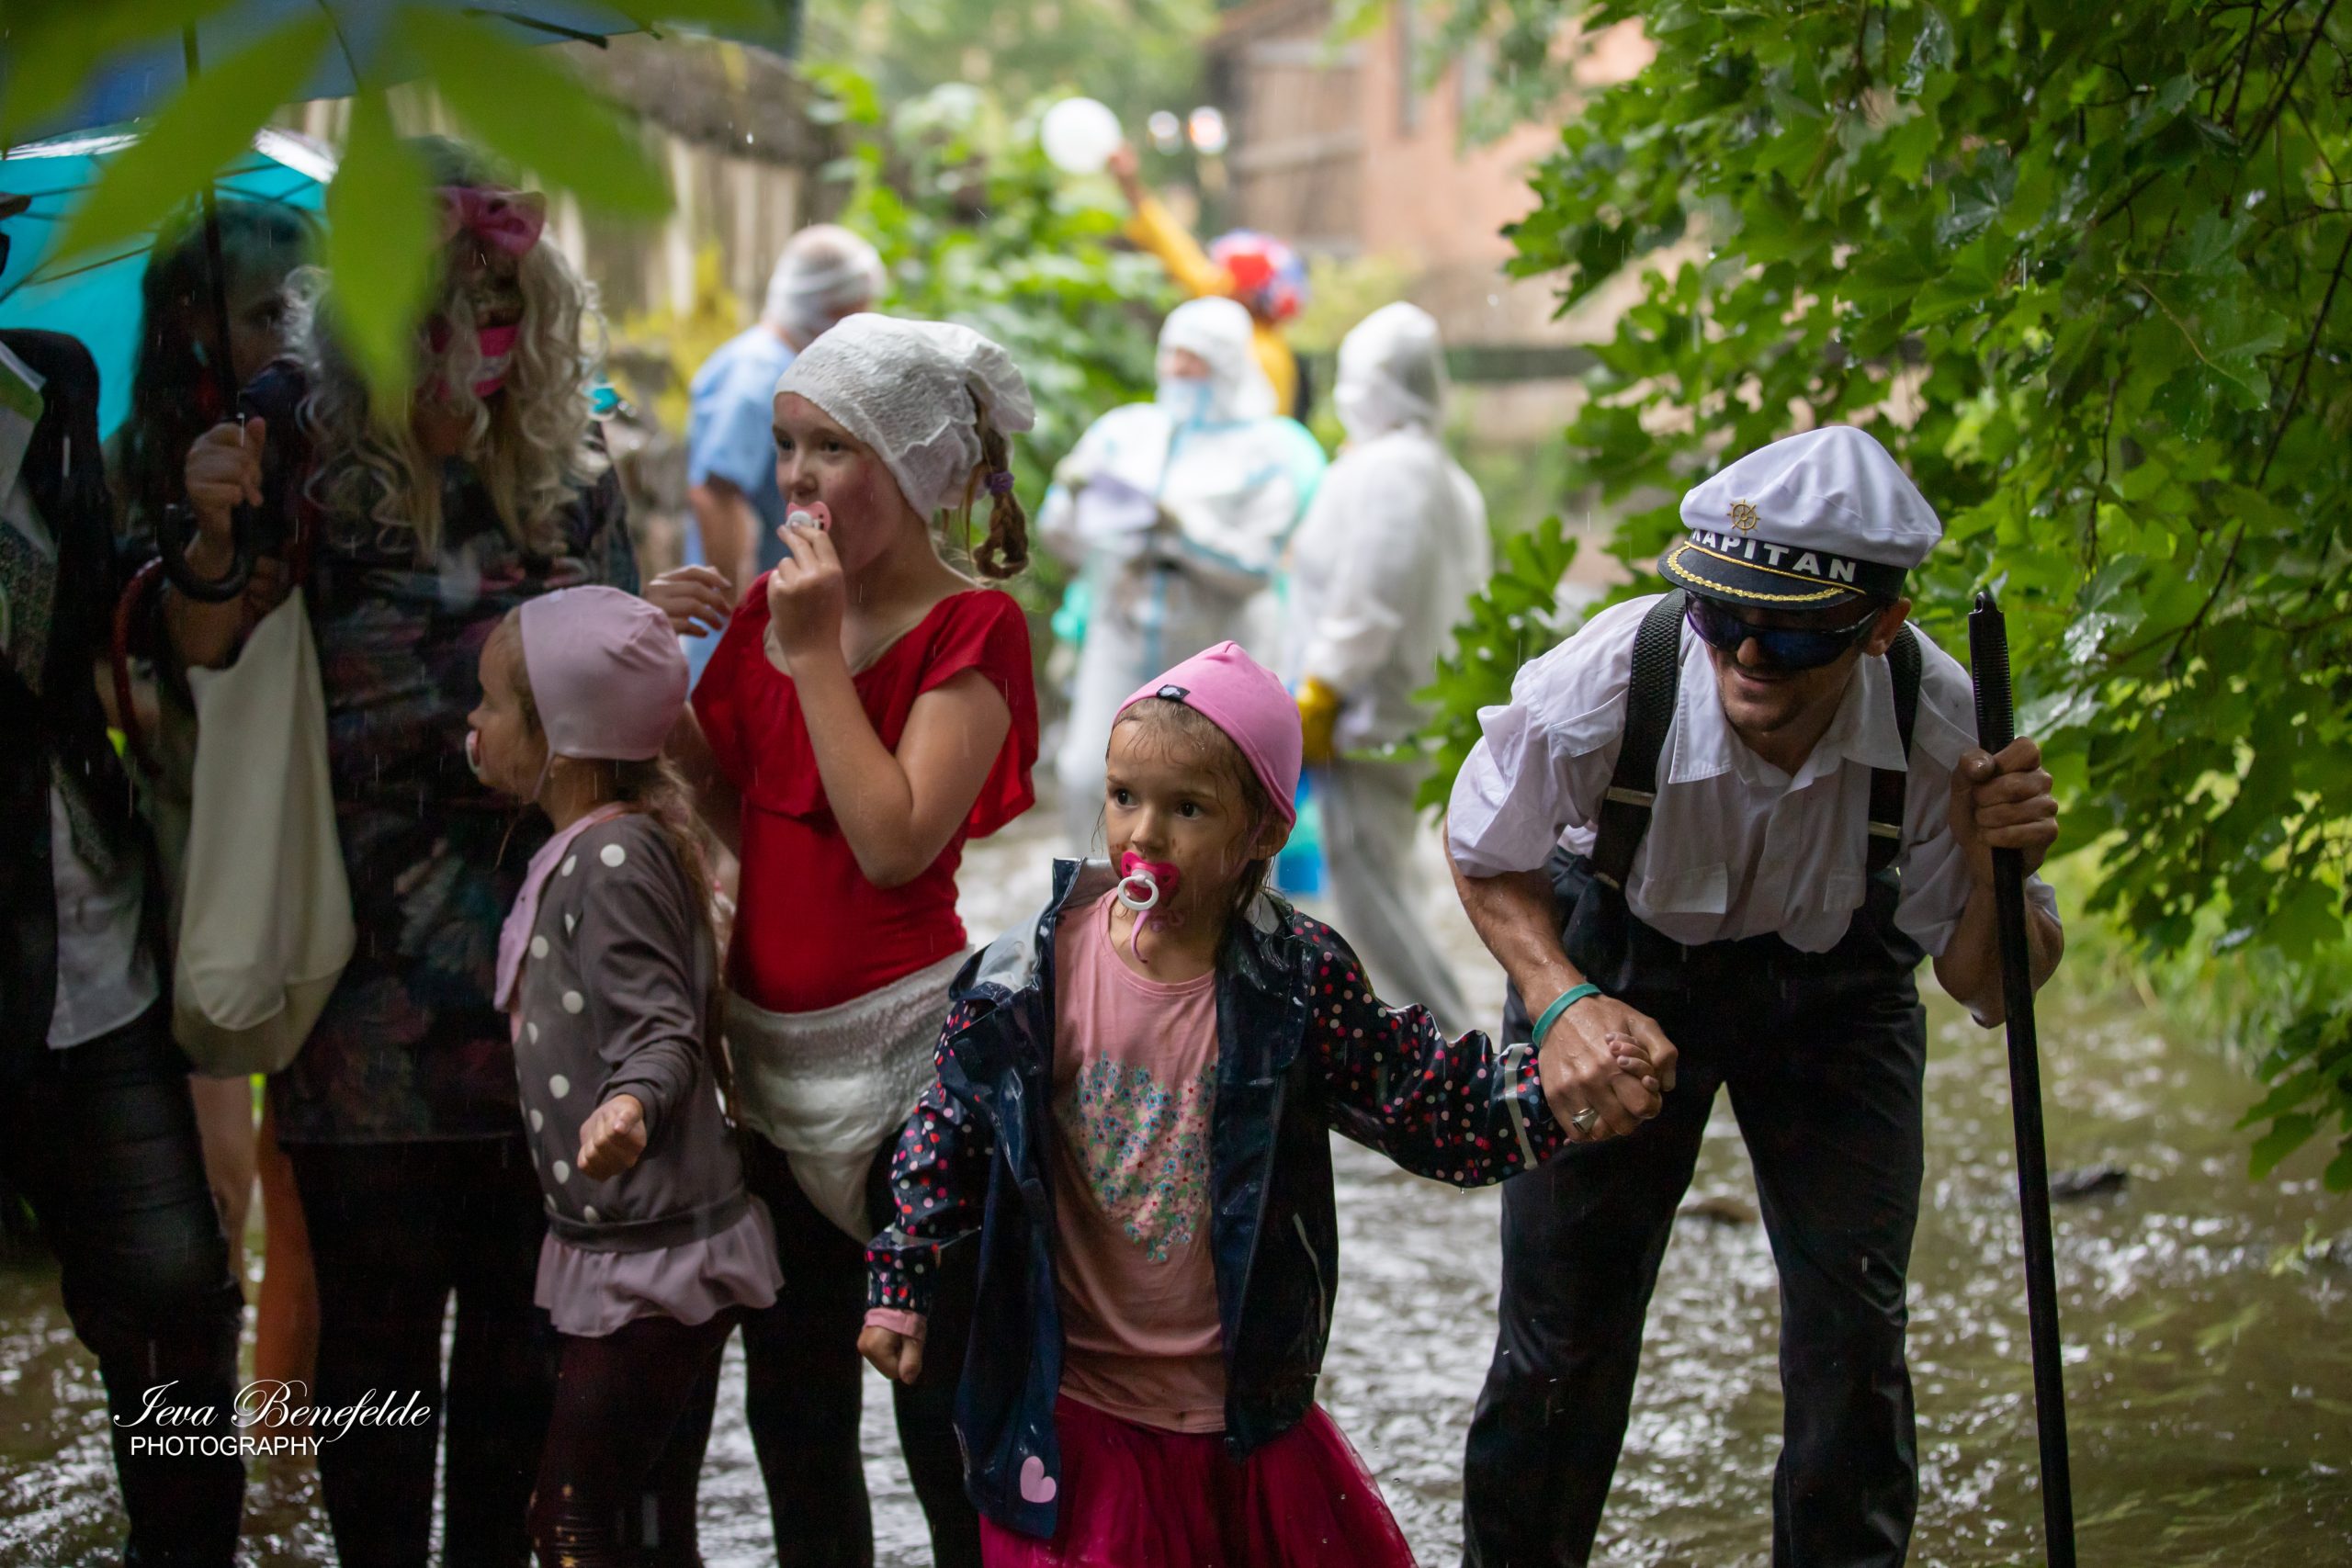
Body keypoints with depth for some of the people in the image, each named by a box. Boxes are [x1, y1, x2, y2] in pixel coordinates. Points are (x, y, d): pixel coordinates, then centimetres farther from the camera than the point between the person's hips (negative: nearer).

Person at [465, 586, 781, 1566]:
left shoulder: (615, 861, -17)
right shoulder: (586, 850, 12)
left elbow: (662, 1032, -22)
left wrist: (629, 1105, -42)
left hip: (650, 1260, -10)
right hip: (618, 1250, 10)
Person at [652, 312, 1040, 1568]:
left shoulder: (972, 628, -12)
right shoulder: (768, 608, 6)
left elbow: (895, 840, -23)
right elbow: (732, 813, 10)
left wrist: (815, 652, -19)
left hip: (900, 1049, -6)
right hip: (772, 1044, 7)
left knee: (938, 1398, 1)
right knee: (791, 1394, 15)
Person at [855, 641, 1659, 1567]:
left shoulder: (1298, 984, -10)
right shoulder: (1033, 976, -10)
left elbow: (1431, 1104, -6)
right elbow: (952, 1127, 1)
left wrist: (1560, 1093, -22)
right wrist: (902, 1282, 0)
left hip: (1245, 1404, 1)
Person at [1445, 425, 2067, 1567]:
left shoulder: (1939, 723, -31)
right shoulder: (1601, 687, -35)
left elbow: (1986, 988, -18)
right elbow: (1486, 857, -12)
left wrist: (1997, 873, -39)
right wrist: (1562, 1004, -28)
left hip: (1834, 989, 1)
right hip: (1622, 964, -1)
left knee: (1854, 1333, -2)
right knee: (1562, 1331, -1)